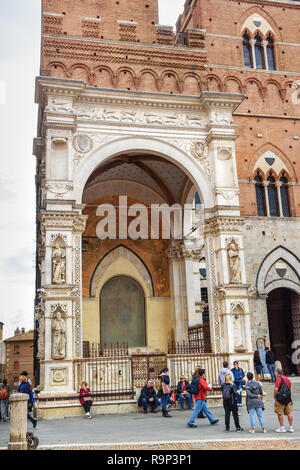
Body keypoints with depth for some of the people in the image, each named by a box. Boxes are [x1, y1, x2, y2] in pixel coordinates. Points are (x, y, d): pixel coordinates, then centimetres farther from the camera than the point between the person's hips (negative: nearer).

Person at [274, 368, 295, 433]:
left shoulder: (279, 379, -8)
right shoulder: (287, 379, 14)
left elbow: (276, 389, -16)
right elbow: (290, 389, 18)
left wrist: (275, 396, -4)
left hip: (280, 398, -6)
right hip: (288, 398, 6)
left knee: (280, 413, 1)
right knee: (289, 413, 8)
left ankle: (282, 427, 2)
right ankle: (291, 427, 9)